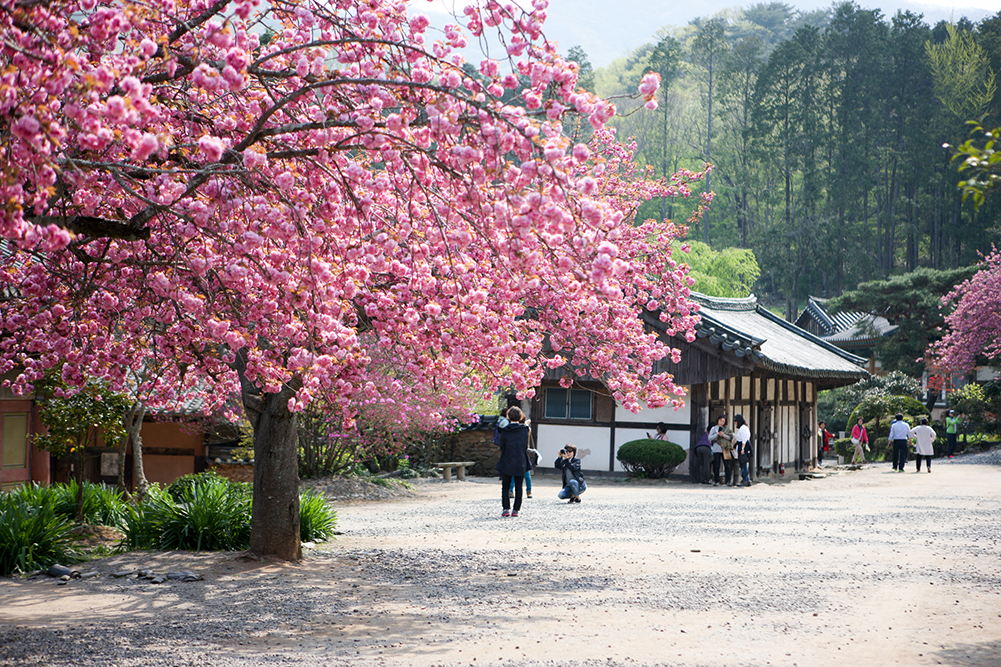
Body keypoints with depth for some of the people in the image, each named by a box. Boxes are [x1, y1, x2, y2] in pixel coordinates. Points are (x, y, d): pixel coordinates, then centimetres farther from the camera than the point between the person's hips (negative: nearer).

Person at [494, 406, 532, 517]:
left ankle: (506, 509, -1)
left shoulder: (504, 430, -8)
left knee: (505, 487, 10)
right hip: (521, 463, 1)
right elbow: (526, 446, 4)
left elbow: (501, 445, 1)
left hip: (506, 463, -1)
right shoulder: (524, 429, -4)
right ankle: (516, 510, 7)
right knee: (518, 487, 10)